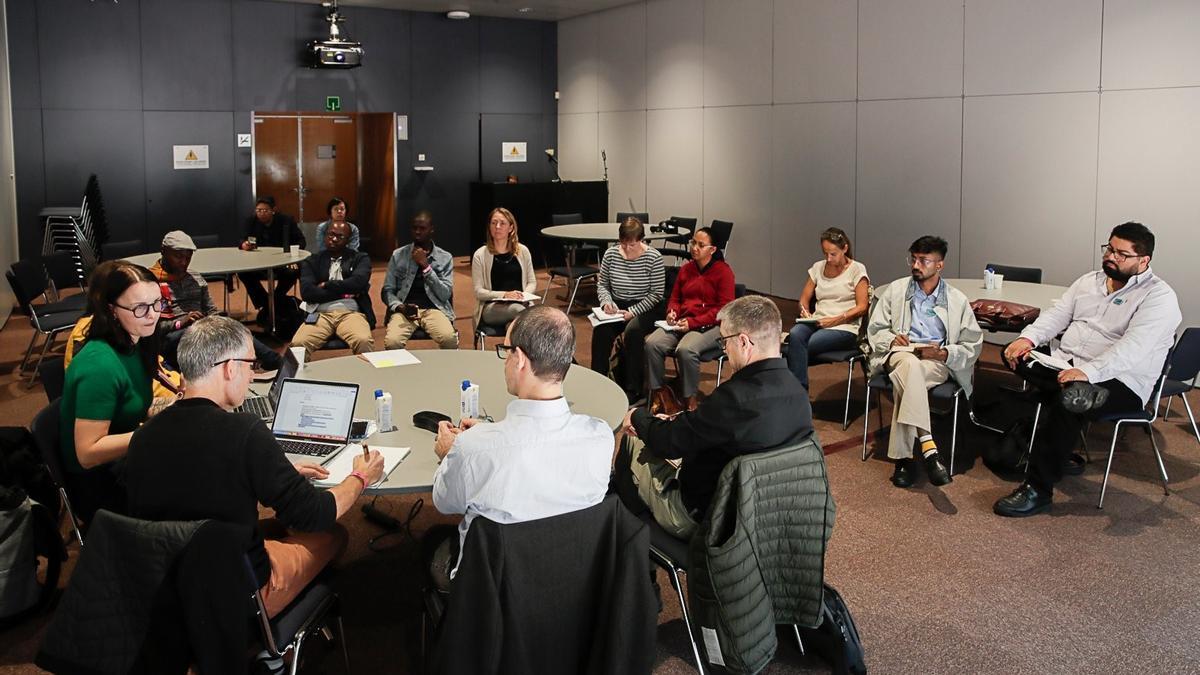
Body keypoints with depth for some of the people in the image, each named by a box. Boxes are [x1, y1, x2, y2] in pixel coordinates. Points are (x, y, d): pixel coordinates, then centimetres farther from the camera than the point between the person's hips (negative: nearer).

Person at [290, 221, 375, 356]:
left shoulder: (360, 258, 14)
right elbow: (307, 292, 0)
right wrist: (345, 291, -2)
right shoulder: (312, 262, 16)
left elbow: (358, 283, -5)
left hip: (351, 312, -1)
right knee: (298, 344, -29)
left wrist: (326, 286, 0)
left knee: (363, 341, -35)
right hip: (320, 314, 1)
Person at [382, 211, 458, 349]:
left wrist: (426, 266, -9)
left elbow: (445, 295, -1)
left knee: (449, 339, -32)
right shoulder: (398, 255, 10)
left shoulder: (445, 258, 8)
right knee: (392, 342, -32)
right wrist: (400, 307, -12)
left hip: (434, 308, 0)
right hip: (405, 309, 0)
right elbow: (387, 291, 9)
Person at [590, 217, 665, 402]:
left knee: (633, 330, -34)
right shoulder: (611, 254, 0)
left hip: (645, 308, -3)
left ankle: (633, 389, -22)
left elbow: (656, 294, -9)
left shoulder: (653, 257, -11)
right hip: (617, 306, 3)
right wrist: (606, 302, -10)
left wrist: (633, 312, -18)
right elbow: (602, 284, 11)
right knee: (600, 330, -27)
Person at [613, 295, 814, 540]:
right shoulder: (798, 393, -7)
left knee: (634, 444, 11)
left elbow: (669, 442, -20)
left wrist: (638, 416, 0)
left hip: (702, 519, -8)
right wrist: (674, 422, 7)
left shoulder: (738, 397, -34)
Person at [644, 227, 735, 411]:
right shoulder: (686, 269, 15)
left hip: (710, 325, -5)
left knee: (686, 350, -35)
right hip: (682, 323, 6)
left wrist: (693, 322, -16)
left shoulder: (723, 271, -3)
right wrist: (672, 311, 1)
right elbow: (675, 298, 26)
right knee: (652, 343, -23)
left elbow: (724, 309, -8)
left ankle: (691, 399, -16)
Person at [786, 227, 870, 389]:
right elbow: (804, 298, 19)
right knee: (795, 334, -33)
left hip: (844, 328, -4)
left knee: (797, 347, -31)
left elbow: (861, 307, -3)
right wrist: (804, 310, -4)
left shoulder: (857, 269, 2)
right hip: (817, 323, 4)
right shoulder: (818, 267, 16)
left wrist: (835, 320, -14)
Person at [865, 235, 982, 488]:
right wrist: (891, 339, -6)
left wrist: (943, 353, -9)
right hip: (900, 352, 0)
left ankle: (902, 457, -39)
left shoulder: (957, 300, 13)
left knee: (906, 381, -37)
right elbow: (875, 329, 17)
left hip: (937, 361, 0)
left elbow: (973, 346, 10)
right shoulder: (895, 289, 18)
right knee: (910, 364, -40)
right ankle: (928, 447, -50)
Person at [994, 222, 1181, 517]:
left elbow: (1133, 347, -23)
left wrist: (1088, 372, -36)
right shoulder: (1089, 281, 15)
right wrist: (1028, 338, -12)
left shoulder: (1159, 296, -9)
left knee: (1067, 399, -36)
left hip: (1121, 382, -7)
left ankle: (1038, 490, -27)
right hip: (1065, 363, 7)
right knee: (1015, 355, -14)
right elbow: (1057, 315, 10)